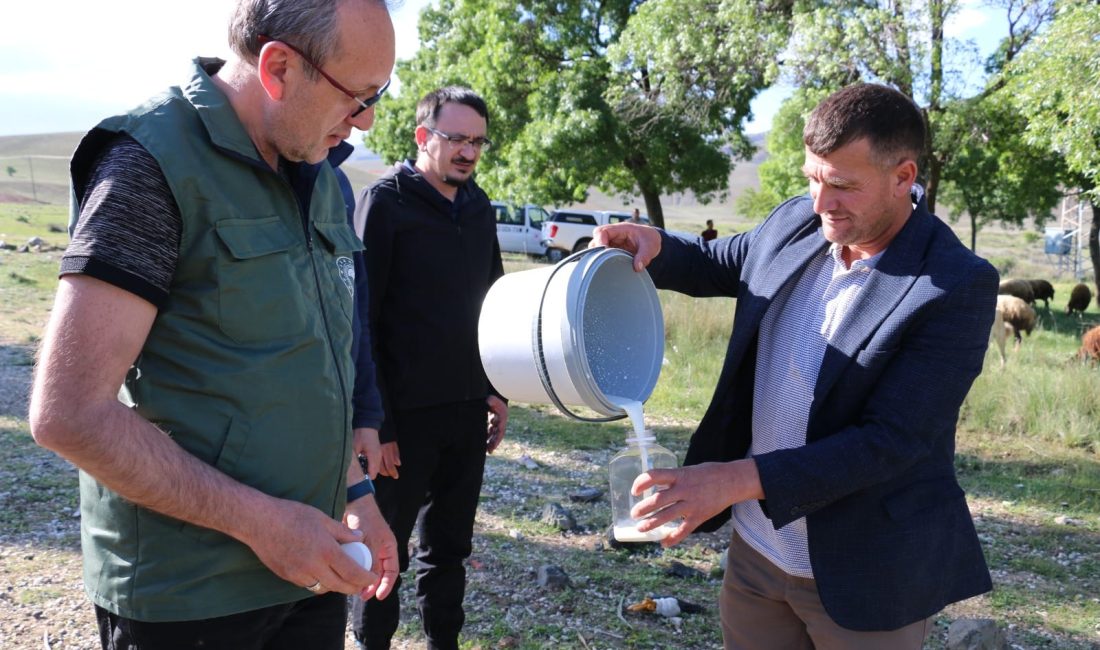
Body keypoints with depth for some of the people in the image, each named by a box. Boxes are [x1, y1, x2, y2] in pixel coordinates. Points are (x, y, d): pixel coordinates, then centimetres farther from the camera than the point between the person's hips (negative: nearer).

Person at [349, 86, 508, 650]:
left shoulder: (478, 208, 9)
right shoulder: (384, 201, -9)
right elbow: (360, 321, -12)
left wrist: (498, 392, 12)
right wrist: (376, 424, -15)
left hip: (468, 412, 5)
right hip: (405, 414, -5)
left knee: (449, 546, 16)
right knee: (385, 548, 9)